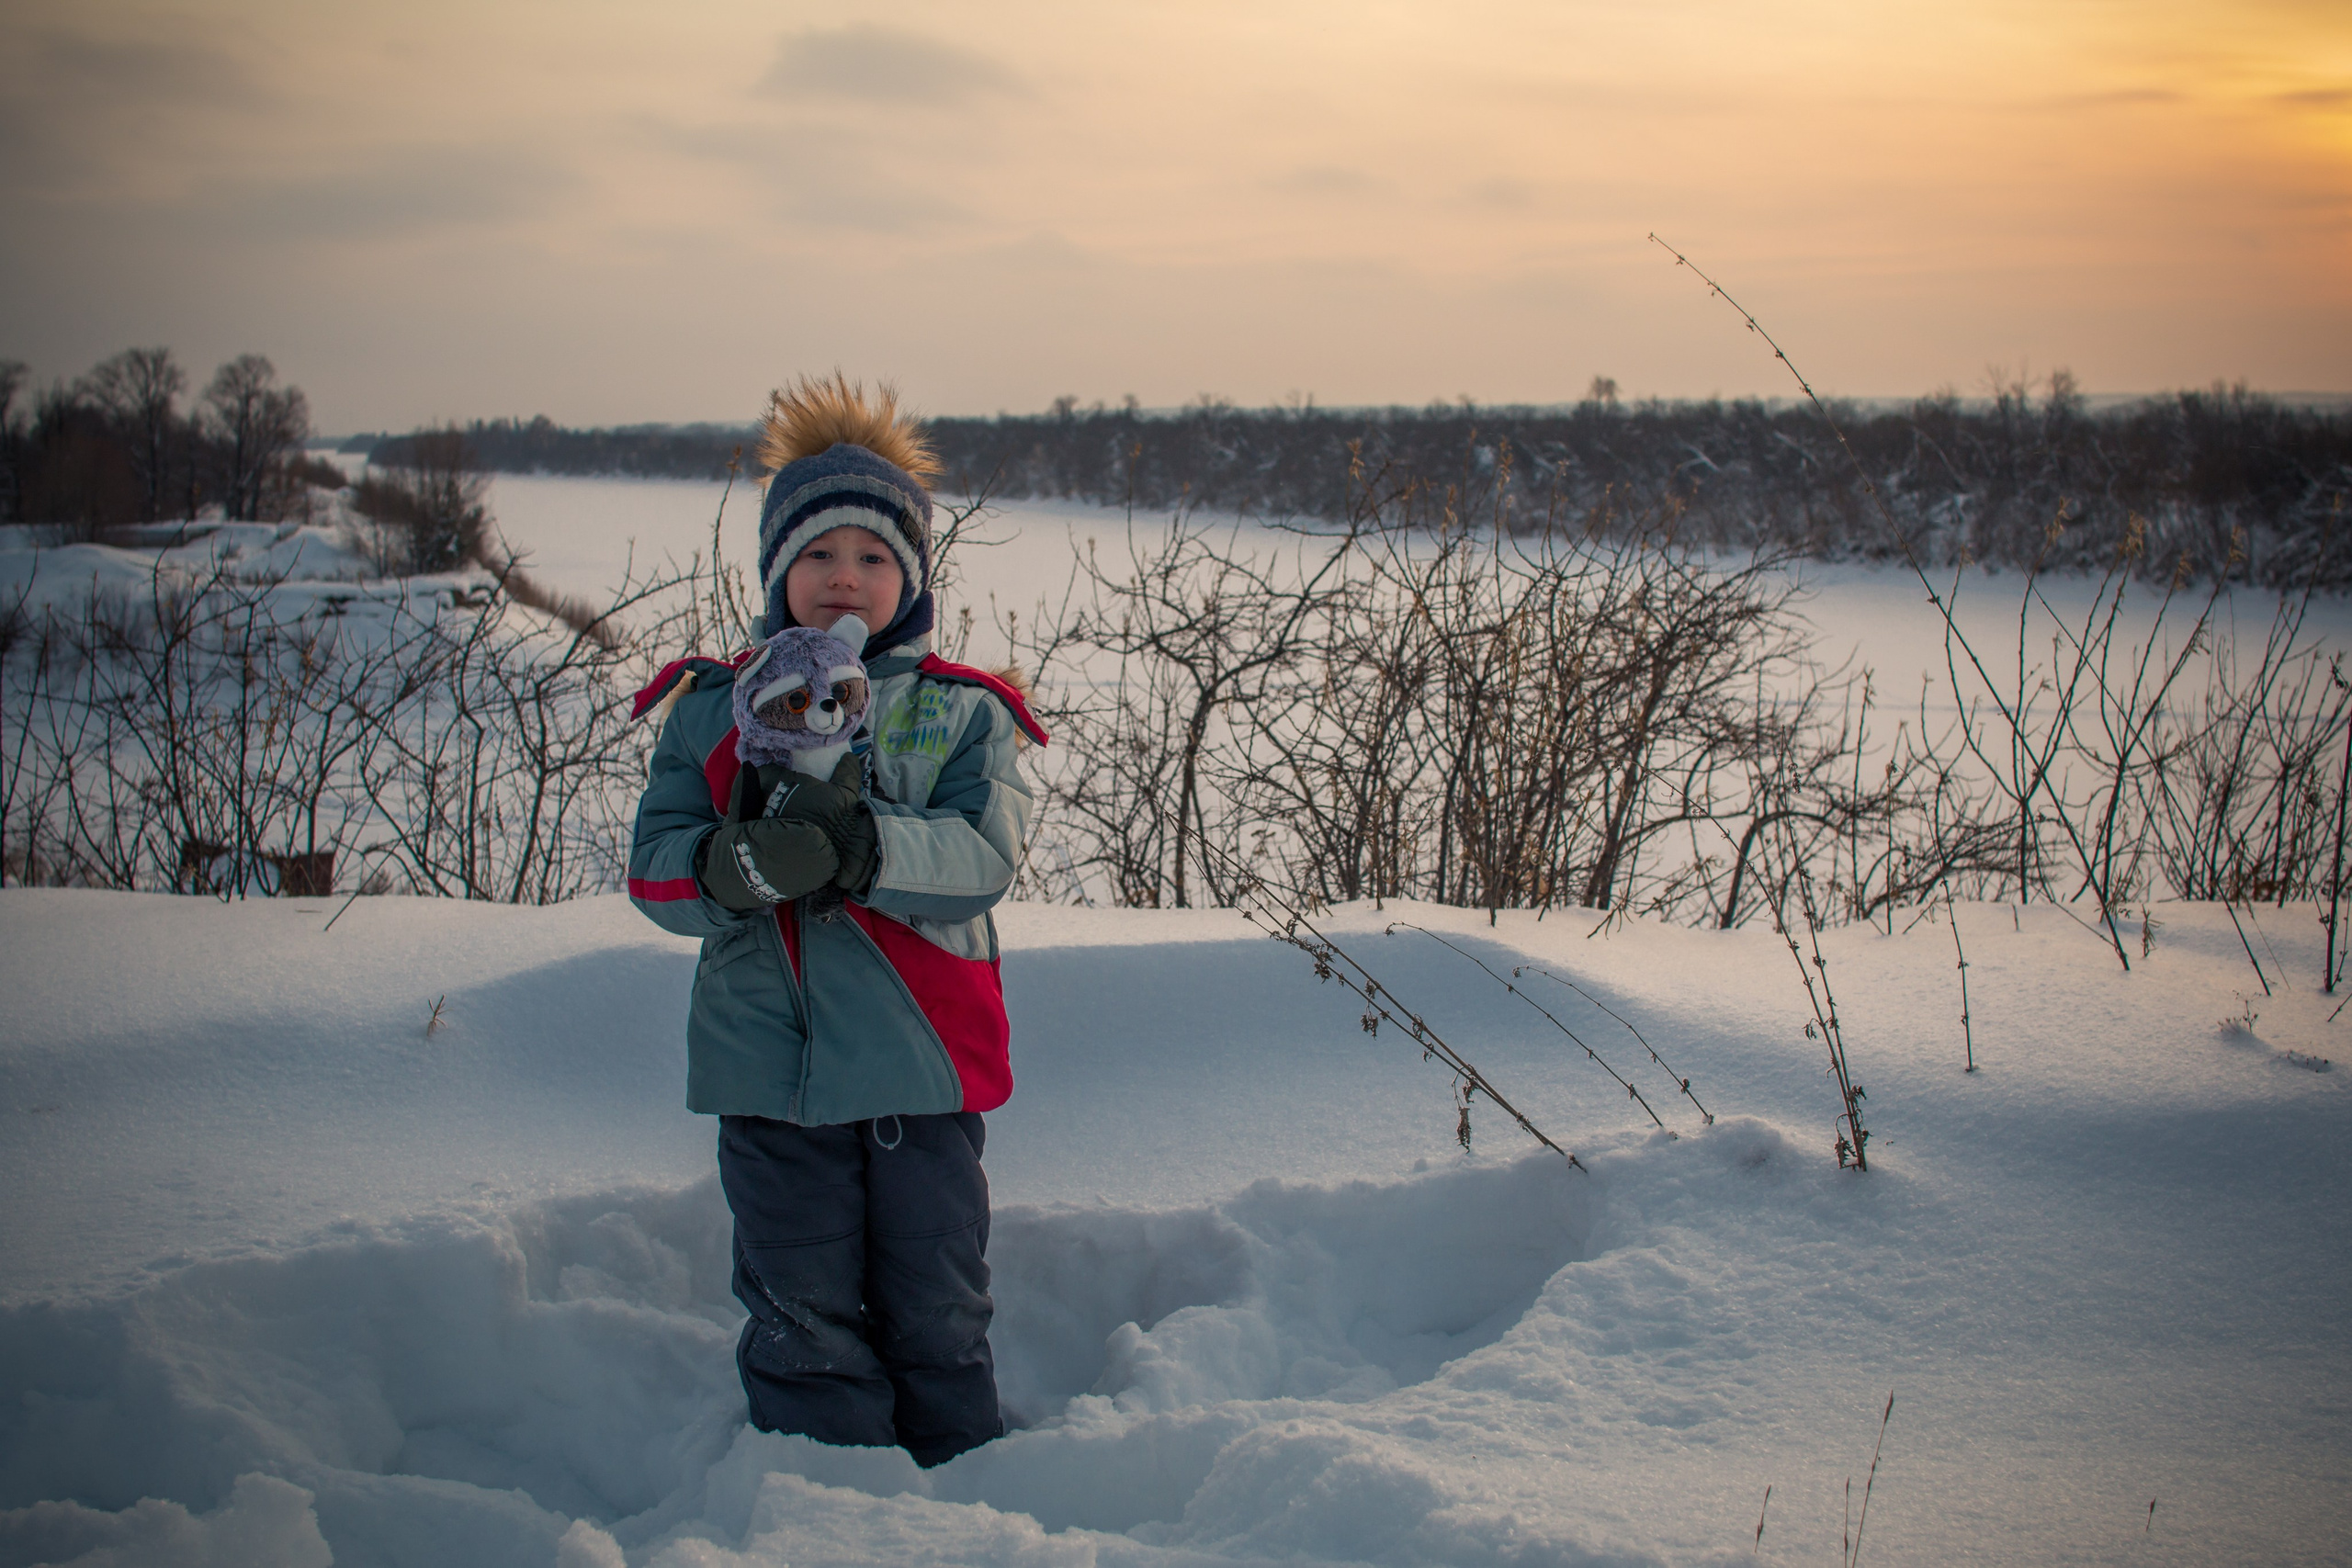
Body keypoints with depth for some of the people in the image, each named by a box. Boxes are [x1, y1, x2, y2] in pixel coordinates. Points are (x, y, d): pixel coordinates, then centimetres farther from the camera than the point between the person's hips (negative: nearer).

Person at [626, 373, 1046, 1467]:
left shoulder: (961, 712, 3)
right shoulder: (711, 706, 6)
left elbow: (984, 855, -13)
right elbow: (656, 872, -3)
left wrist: (858, 842, -31)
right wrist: (746, 861, -26)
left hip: (921, 1057, 0)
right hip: (769, 1061, 1)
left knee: (937, 1315, 12)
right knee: (804, 1322, 9)